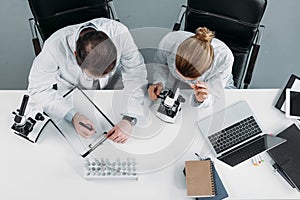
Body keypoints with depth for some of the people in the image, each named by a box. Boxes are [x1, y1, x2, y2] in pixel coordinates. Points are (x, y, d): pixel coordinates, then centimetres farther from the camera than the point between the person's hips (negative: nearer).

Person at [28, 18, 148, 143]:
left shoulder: (119, 33, -32)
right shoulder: (56, 46, -35)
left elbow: (136, 74, -24)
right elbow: (38, 88, -24)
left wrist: (129, 119, -35)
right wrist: (72, 116, -37)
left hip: (111, 89, 1)